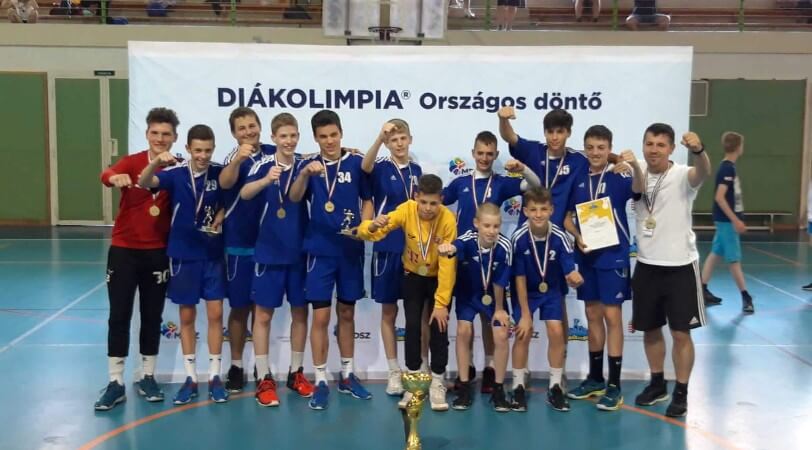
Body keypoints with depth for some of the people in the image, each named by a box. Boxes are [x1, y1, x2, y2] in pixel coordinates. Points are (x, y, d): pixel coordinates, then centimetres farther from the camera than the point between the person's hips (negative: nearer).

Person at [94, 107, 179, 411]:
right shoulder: (132, 162, -5)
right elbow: (108, 174, -27)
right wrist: (115, 178, -50)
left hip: (158, 253, 1)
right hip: (124, 250, -1)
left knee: (152, 316, 10)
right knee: (119, 316, 3)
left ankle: (147, 378, 24)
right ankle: (115, 383, 12)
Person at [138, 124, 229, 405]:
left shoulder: (220, 173, -4)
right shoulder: (175, 173, -8)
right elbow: (144, 183, -24)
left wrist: (221, 215, -10)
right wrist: (156, 162, -43)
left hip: (213, 254, 1)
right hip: (183, 254, 0)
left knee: (215, 314, 1)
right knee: (186, 316, 7)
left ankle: (215, 376, 13)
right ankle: (190, 377, 18)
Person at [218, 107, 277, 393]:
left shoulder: (274, 153, 3)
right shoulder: (235, 158, -9)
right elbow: (225, 183, -31)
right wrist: (237, 159, -51)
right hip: (241, 243, -3)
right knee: (240, 306, 5)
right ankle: (236, 366, 18)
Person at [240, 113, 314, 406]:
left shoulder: (304, 165, 1)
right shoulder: (264, 165, -9)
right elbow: (244, 194, -24)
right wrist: (267, 180, -42)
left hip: (299, 252, 3)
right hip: (269, 252, -3)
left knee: (300, 312, 11)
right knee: (263, 314, 3)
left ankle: (296, 372, 26)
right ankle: (264, 379, 13)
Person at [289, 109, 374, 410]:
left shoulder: (356, 163, -1)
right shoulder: (309, 165, -2)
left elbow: (368, 200, 6)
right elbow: (294, 198, -18)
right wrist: (305, 174, -37)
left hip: (351, 251, 1)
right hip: (321, 251, -1)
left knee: (347, 313, 13)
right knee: (321, 317, -1)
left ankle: (347, 375, 25)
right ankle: (320, 382, 9)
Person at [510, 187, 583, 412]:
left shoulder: (560, 237, -24)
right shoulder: (519, 239, -26)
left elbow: (570, 272, -23)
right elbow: (519, 278, -19)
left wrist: (575, 278, -49)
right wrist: (525, 314, -15)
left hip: (552, 290, 1)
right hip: (526, 291, -1)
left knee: (556, 332, -8)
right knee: (524, 332, -9)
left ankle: (555, 387, 8)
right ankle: (518, 387, 7)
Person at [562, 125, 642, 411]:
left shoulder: (618, 178, -6)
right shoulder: (577, 179, 5)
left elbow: (638, 189, -27)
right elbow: (567, 216, 9)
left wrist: (636, 166, -46)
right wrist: (577, 237, -9)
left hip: (613, 256, -4)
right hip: (586, 256, 4)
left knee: (612, 316, -2)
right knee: (592, 316, 12)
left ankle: (614, 386, 4)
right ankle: (595, 378, 24)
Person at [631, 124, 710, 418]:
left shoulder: (682, 176, -14)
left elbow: (703, 172, -34)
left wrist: (698, 150, -56)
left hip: (680, 266, -4)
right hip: (647, 265, 5)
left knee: (681, 332, 2)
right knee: (649, 329, 14)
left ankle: (681, 393, 15)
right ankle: (657, 384, 31)